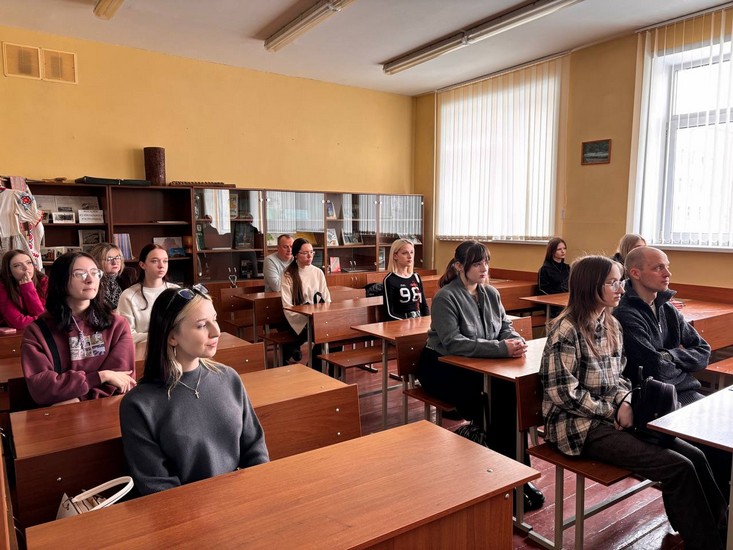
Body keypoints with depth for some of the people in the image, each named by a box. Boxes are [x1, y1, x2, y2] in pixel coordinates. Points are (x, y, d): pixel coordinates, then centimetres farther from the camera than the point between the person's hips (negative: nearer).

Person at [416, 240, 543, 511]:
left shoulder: (491, 293, 5)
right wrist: (501, 348, -33)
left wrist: (516, 340, -18)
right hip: (442, 368, -5)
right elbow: (452, 343, -26)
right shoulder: (445, 297, -17)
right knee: (491, 406, -26)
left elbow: (505, 326, 8)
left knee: (510, 394, -23)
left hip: (476, 366, 6)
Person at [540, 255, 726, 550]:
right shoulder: (566, 331, -18)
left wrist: (624, 402, -7)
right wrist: (613, 410, -11)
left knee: (694, 456, -4)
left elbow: (617, 376, 14)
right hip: (580, 426, -8)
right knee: (679, 467, -14)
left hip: (611, 417, 8)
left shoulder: (612, 324, 7)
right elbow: (564, 394, -20)